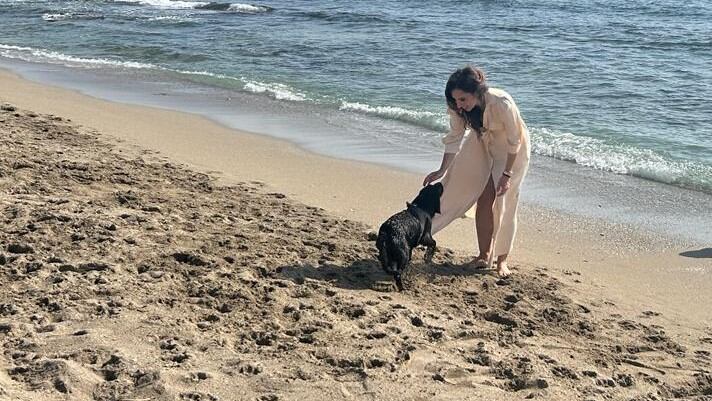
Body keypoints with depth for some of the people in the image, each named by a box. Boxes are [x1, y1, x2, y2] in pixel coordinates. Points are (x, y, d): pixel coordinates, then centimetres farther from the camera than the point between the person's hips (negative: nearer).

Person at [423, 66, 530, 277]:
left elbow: (514, 140, -25)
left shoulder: (502, 104, -37)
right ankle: (484, 255, 11)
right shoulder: (458, 107, -23)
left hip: (511, 149, -4)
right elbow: (454, 138, -10)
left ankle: (502, 259, 8)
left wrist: (507, 174, -23)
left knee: (504, 201, -4)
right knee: (483, 199, 0)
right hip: (483, 144, 4)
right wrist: (442, 170, -15)